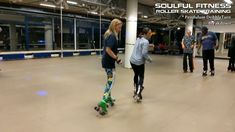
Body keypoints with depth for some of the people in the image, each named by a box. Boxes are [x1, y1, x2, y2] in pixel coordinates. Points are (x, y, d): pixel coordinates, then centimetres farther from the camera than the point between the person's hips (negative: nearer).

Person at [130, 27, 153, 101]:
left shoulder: (138, 38, 11)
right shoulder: (145, 41, -16)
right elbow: (144, 53, -22)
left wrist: (149, 45, 20)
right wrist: (149, 59, -6)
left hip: (132, 60, 8)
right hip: (139, 62, -8)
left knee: (136, 75, 23)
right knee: (141, 77, 3)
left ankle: (135, 91, 33)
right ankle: (137, 94, -6)